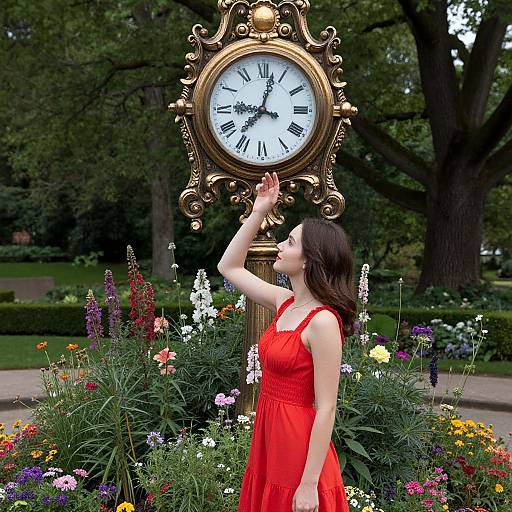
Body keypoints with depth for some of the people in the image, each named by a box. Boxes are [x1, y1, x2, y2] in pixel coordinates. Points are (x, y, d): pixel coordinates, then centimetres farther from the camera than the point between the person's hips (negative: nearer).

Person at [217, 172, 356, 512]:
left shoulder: (323, 321, -20)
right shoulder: (285, 303, 3)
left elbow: (326, 410, -20)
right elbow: (229, 267, 16)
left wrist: (309, 484, -20)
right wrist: (258, 213, 8)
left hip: (299, 445, -8)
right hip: (270, 438, 8)